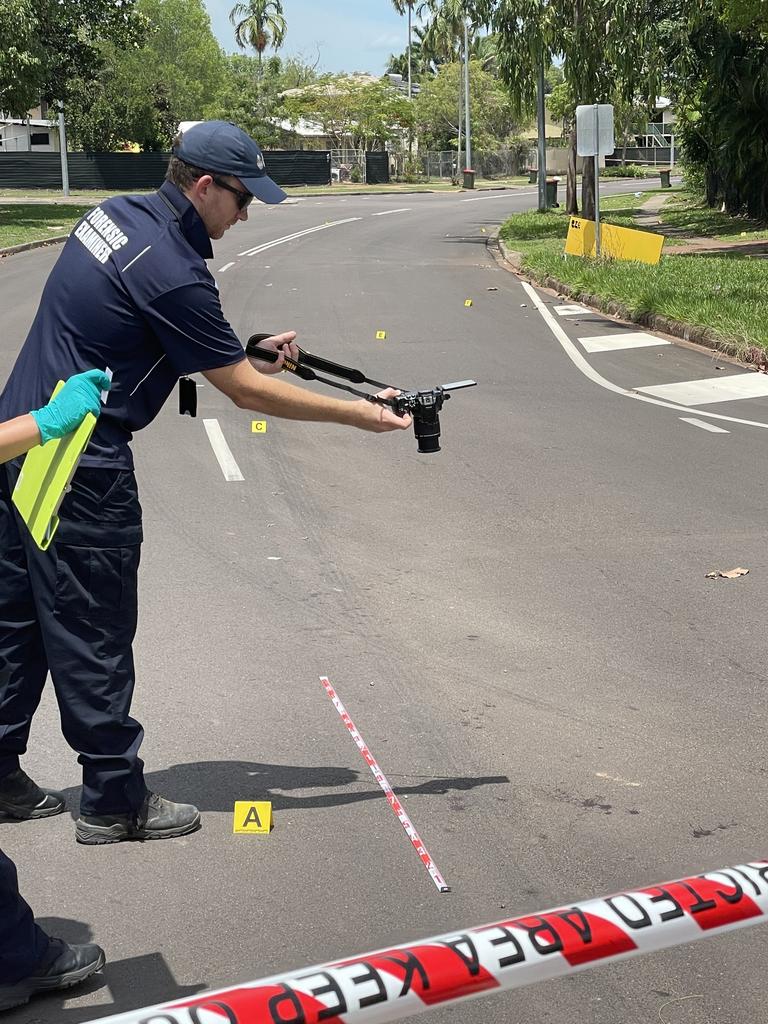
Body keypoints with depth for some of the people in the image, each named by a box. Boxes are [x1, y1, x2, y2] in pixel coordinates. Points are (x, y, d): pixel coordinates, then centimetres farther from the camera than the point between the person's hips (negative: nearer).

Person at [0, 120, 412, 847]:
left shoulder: (119, 213, 7)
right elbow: (246, 392, -16)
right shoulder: (171, 271, -21)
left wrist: (247, 351, 9)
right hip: (80, 470, -10)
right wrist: (360, 414, -8)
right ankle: (113, 801, 14)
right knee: (94, 636, 1)